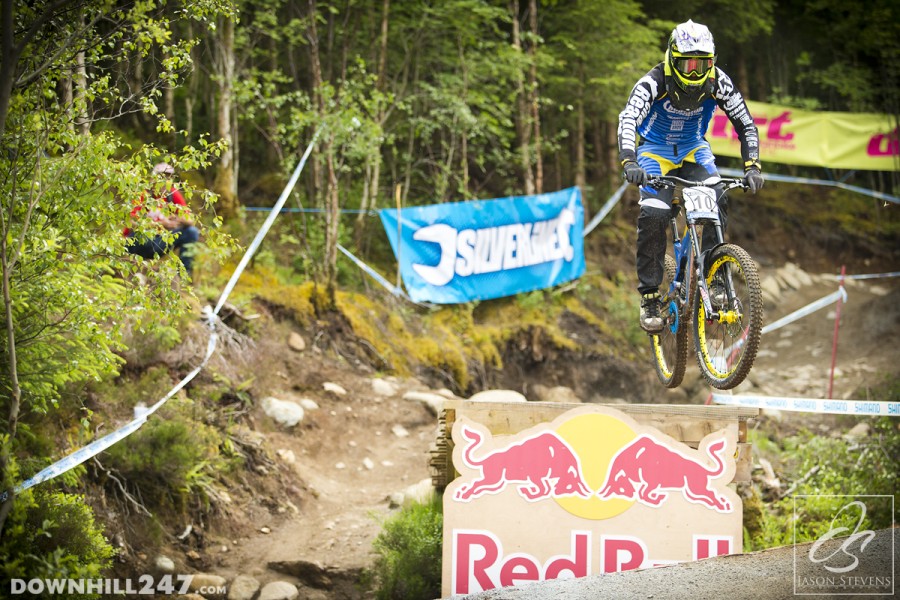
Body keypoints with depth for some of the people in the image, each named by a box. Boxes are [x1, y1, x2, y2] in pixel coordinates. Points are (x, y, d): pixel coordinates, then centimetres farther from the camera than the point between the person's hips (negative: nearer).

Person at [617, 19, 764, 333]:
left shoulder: (718, 82, -19)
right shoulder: (654, 83, -27)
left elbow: (746, 124, -13)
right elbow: (628, 120, -40)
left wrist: (752, 166, -27)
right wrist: (629, 163, -56)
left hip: (694, 149, 2)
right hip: (655, 150, -2)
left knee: (716, 200, -25)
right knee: (653, 214, -22)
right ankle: (649, 296, -11)